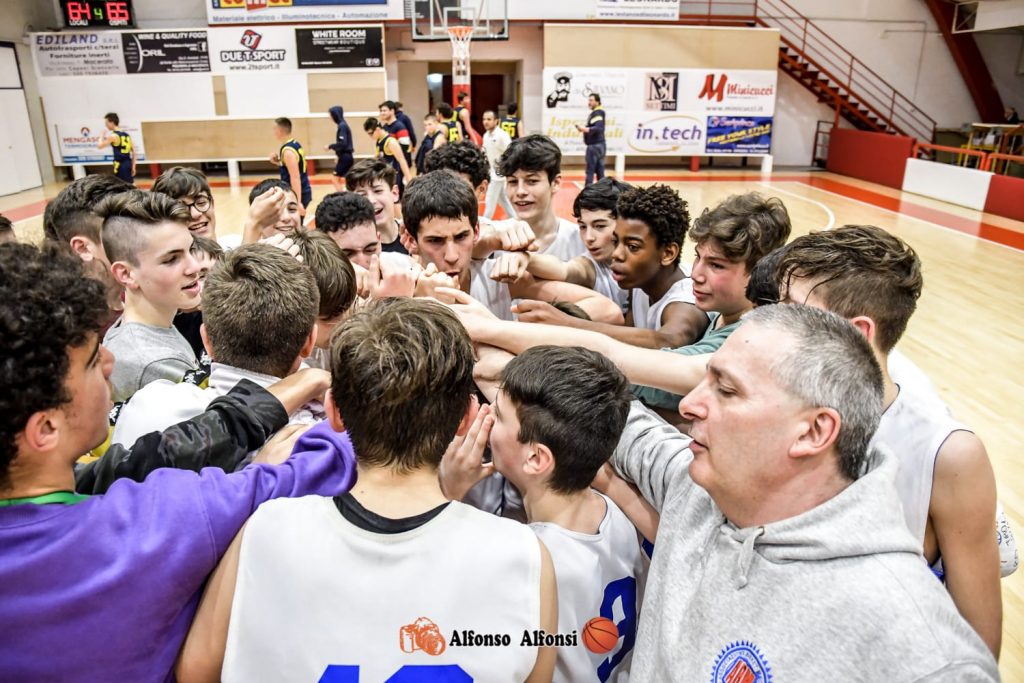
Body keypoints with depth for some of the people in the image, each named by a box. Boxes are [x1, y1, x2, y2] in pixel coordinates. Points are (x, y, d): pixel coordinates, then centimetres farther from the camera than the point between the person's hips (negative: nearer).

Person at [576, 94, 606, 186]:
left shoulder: (597, 113, -13)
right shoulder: (597, 113, 18)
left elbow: (598, 128, -26)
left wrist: (584, 129, -30)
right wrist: (584, 129, 8)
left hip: (594, 145, -10)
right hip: (600, 145, 10)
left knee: (590, 171, -8)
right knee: (600, 171, 10)